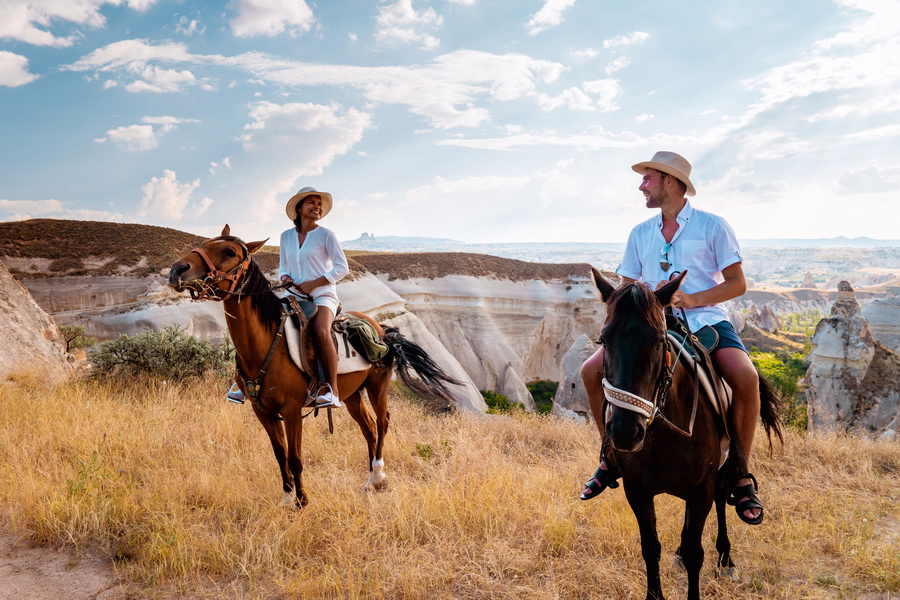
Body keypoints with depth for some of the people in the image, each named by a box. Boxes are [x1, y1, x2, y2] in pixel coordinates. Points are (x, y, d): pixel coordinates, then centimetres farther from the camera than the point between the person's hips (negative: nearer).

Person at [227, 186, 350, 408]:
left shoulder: (326, 235, -2)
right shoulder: (286, 236, 12)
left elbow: (342, 267, -7)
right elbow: (282, 267, 19)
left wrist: (313, 283, -14)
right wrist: (285, 278, -5)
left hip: (322, 295, -5)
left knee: (321, 332, -34)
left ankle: (333, 391, -32)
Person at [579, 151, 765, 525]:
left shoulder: (712, 226, 1)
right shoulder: (640, 234, 14)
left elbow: (737, 283, -2)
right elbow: (625, 288, 15)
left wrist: (691, 299, -17)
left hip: (705, 320, -4)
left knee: (746, 378, -32)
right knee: (592, 371, -13)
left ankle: (742, 476, -12)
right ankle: (612, 457, 4)